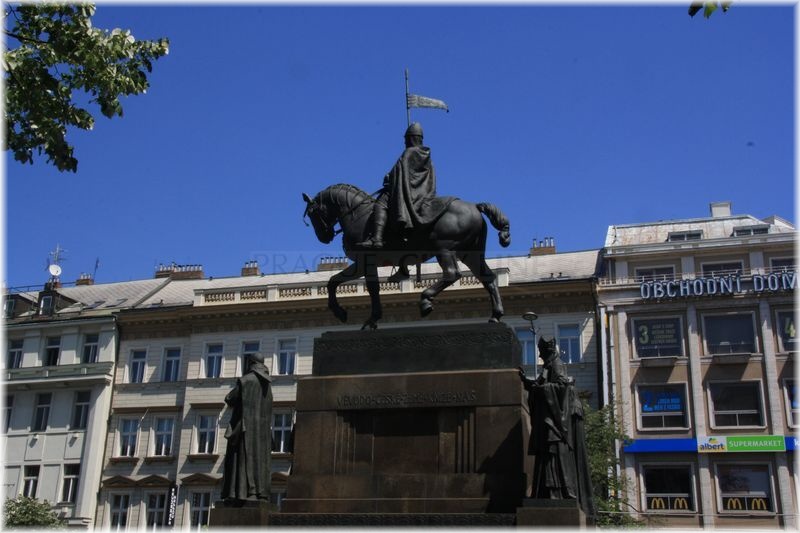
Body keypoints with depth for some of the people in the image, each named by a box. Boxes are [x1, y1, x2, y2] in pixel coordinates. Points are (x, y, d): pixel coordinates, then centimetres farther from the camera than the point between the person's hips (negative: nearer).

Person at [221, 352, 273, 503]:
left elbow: (229, 399, -6)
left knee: (243, 457, -7)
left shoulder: (245, 380, -7)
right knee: (259, 458, 6)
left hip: (245, 423, -6)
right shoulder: (266, 382, 14)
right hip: (262, 426, 6)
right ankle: (260, 492, 0)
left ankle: (242, 491, -14)